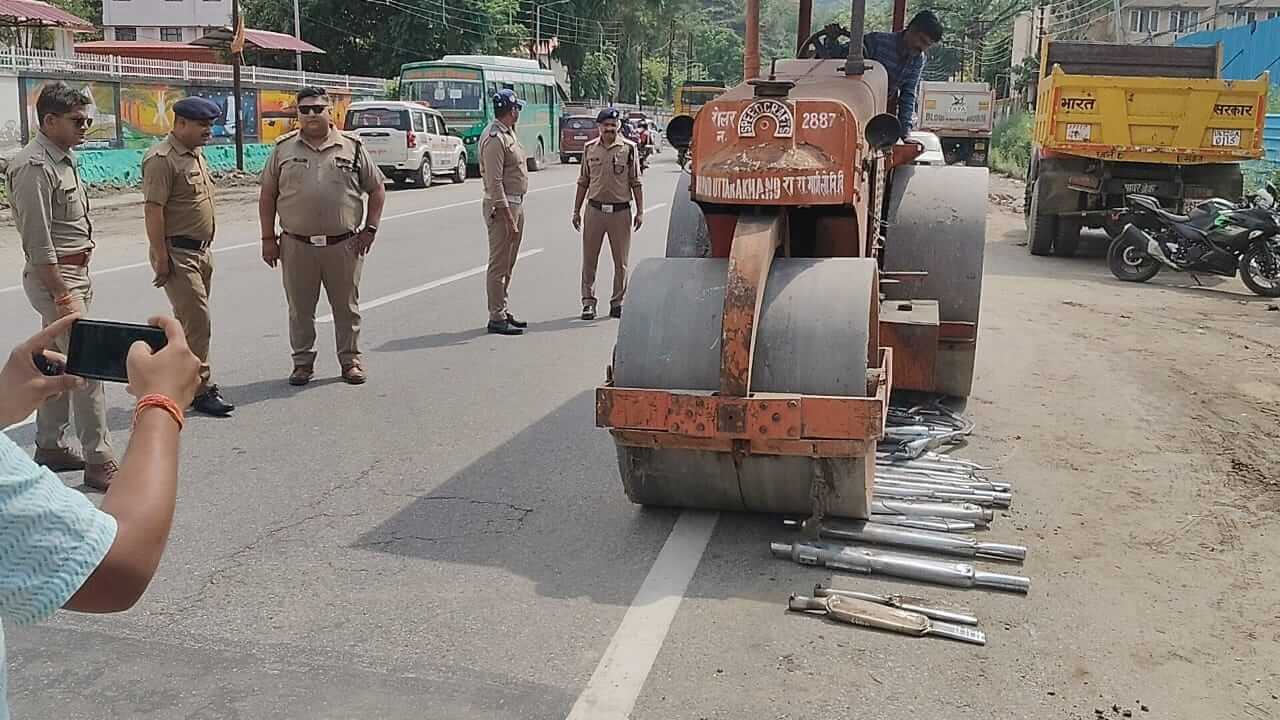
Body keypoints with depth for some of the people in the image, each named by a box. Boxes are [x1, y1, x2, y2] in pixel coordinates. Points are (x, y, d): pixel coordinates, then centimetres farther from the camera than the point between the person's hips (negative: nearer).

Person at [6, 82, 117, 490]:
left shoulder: (63, 158, 13)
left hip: (73, 272, 10)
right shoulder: (34, 166, -17)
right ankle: (98, 461, -6)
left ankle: (50, 447, 26)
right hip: (54, 276, -10)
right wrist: (61, 295, -22)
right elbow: (37, 241, -21)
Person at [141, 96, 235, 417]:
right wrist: (161, 258, -22)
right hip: (177, 253, -10)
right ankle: (201, 390, -3)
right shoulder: (162, 159, -15)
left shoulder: (196, 155, 14)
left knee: (189, 319, 15)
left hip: (200, 251, 10)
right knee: (196, 319, -9)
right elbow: (153, 210, -20)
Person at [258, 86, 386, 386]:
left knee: (347, 306, 8)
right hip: (296, 245, 1)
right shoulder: (284, 148, 6)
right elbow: (267, 195, 8)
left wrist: (370, 229, 1)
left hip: (344, 244, 0)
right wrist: (268, 238, 3)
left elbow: (377, 189, 10)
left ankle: (350, 359, 20)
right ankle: (303, 362, 21)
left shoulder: (352, 148, 4)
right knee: (300, 308, 8)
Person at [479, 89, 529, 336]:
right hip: (501, 205, -10)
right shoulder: (494, 138, -17)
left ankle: (502, 311, 23)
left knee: (508, 263, 15)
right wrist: (507, 217, -24)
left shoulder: (509, 133, 15)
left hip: (516, 204, 10)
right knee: (499, 264, -6)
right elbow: (494, 183, -21)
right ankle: (496, 318, -2)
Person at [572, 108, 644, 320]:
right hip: (594, 209, 2)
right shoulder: (589, 148, 7)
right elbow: (583, 182, 14)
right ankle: (588, 301, 11)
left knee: (621, 261, 5)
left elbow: (635, 182, 3)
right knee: (589, 259, 3)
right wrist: (576, 210, 11)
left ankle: (617, 302, 16)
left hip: (621, 211, -1)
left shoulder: (629, 148, 1)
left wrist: (640, 211, -1)